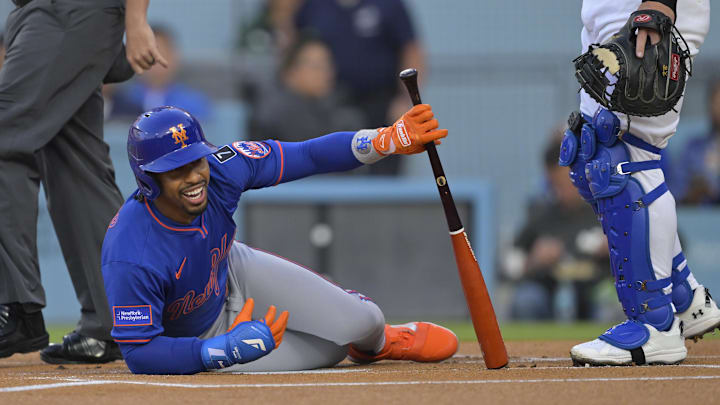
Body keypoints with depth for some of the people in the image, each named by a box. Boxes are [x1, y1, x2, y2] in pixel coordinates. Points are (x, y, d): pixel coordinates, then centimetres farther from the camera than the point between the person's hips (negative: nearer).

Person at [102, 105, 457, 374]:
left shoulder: (222, 169, -27)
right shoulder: (131, 257, -41)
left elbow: (308, 156, -17)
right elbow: (138, 353, -37)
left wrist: (389, 139, -28)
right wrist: (228, 350, -46)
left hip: (233, 272, 4)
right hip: (197, 340, -4)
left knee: (362, 323, -5)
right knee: (329, 349, -6)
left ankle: (376, 343, 34)